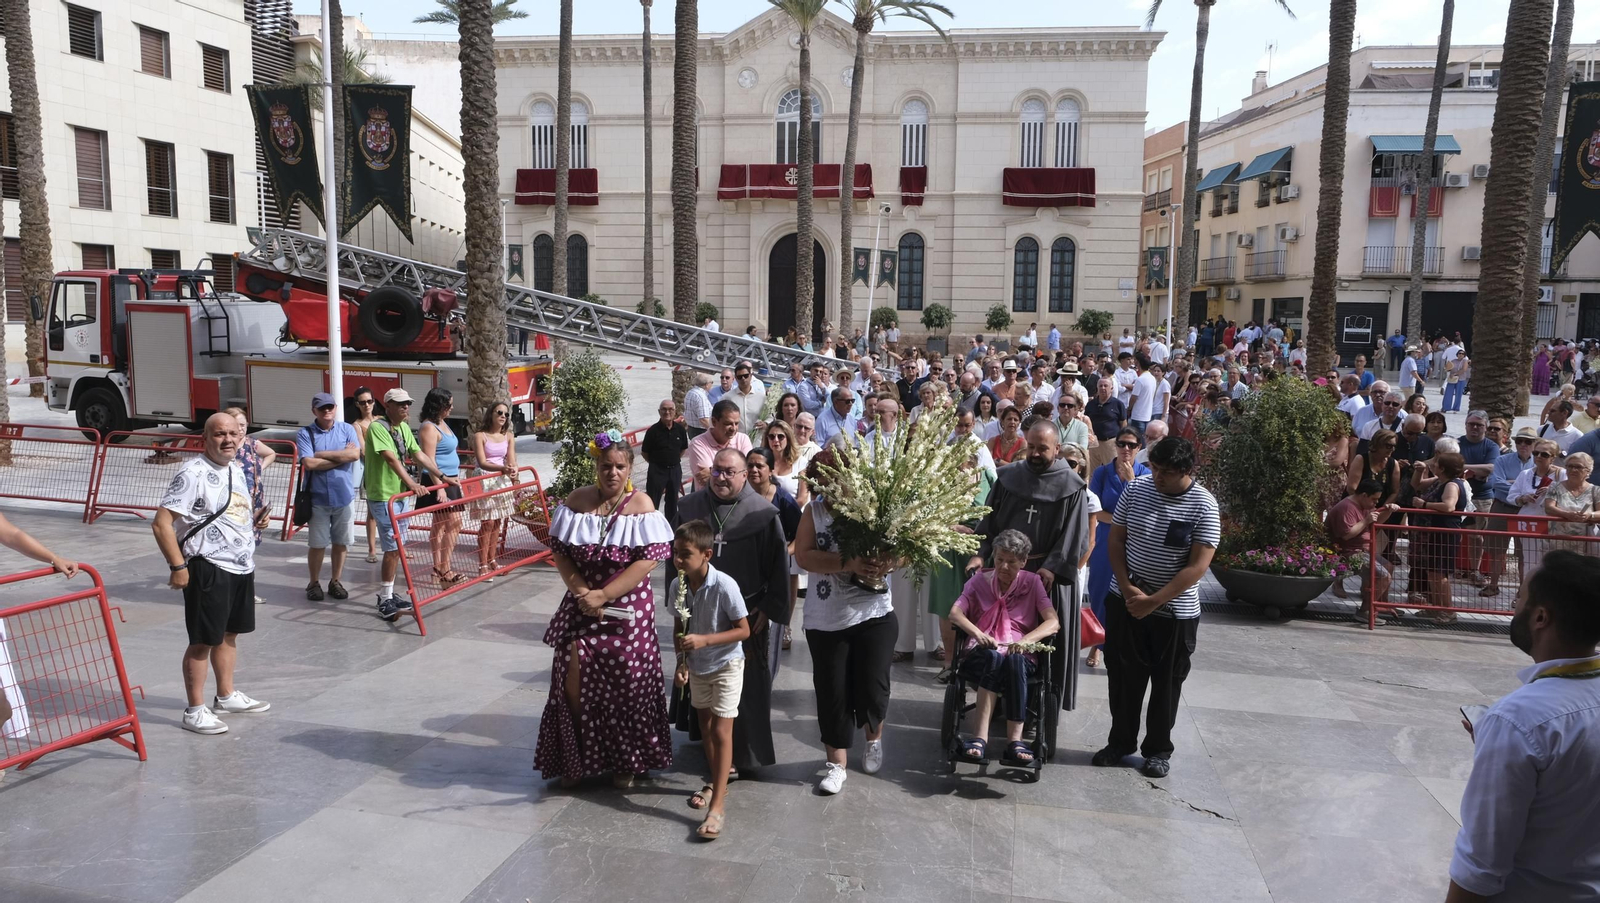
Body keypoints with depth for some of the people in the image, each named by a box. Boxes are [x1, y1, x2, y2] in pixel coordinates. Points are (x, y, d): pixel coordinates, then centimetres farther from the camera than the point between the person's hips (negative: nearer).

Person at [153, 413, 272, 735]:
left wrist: (255, 518, 9)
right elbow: (161, 524, -20)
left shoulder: (236, 469, 9)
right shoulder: (193, 474, -18)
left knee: (229, 633, 19)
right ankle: (195, 711, 12)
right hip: (209, 569, -8)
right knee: (203, 640, 0)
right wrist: (178, 566, -21)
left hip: (242, 566, 9)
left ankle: (226, 697, 34)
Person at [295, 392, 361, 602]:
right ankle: (314, 583, 22)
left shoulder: (347, 429, 3)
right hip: (318, 498, -2)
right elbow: (309, 463, -16)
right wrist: (341, 456, -11)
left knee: (341, 542, 10)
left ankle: (335, 581, 24)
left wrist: (322, 454, -11)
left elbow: (355, 454, -14)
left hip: (344, 497, 2)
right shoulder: (305, 433, -3)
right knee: (317, 544, 6)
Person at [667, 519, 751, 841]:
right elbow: (680, 627, 5)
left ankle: (717, 806, -2)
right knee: (705, 726, 19)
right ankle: (714, 782, 39)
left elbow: (744, 630, -21)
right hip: (696, 666, 6)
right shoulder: (676, 585, -11)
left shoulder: (724, 586, -27)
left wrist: (704, 640, -30)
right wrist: (681, 662, -5)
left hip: (726, 664, -6)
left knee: (721, 731, -6)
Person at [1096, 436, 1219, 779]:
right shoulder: (1136, 488, -3)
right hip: (1126, 601, 3)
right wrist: (1127, 588, -10)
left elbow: (1198, 565, -16)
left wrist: (1153, 601, -20)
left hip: (1174, 611, -3)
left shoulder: (1203, 506, -14)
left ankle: (1158, 750, 27)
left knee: (1166, 682, 11)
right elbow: (1116, 539, 2)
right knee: (1122, 676, 11)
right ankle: (1120, 741, 28)